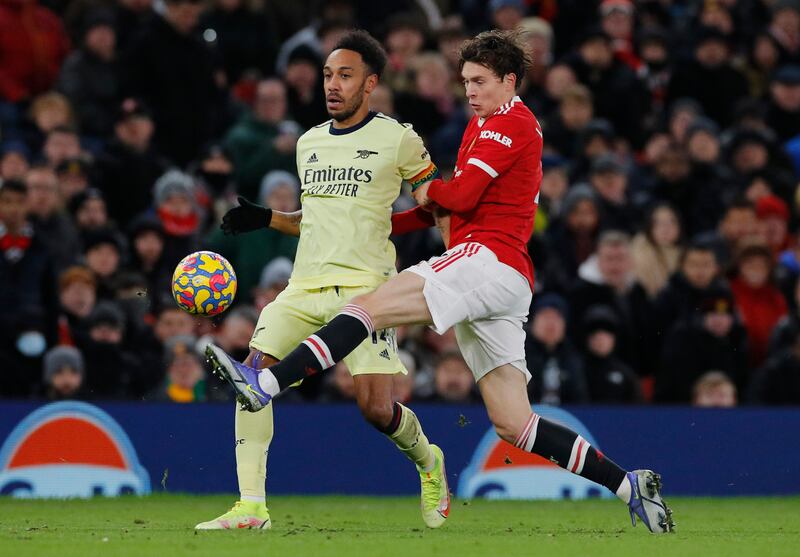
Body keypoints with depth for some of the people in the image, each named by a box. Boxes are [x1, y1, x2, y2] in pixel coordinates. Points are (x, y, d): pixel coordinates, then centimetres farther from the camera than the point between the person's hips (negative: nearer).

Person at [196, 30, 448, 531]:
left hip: (364, 284, -5)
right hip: (306, 284, 5)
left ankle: (428, 461, 22)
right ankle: (251, 506, -14)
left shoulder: (398, 140, 0)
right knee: (254, 372, -15)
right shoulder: (309, 143, 17)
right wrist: (264, 218, 14)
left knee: (376, 408, -13)